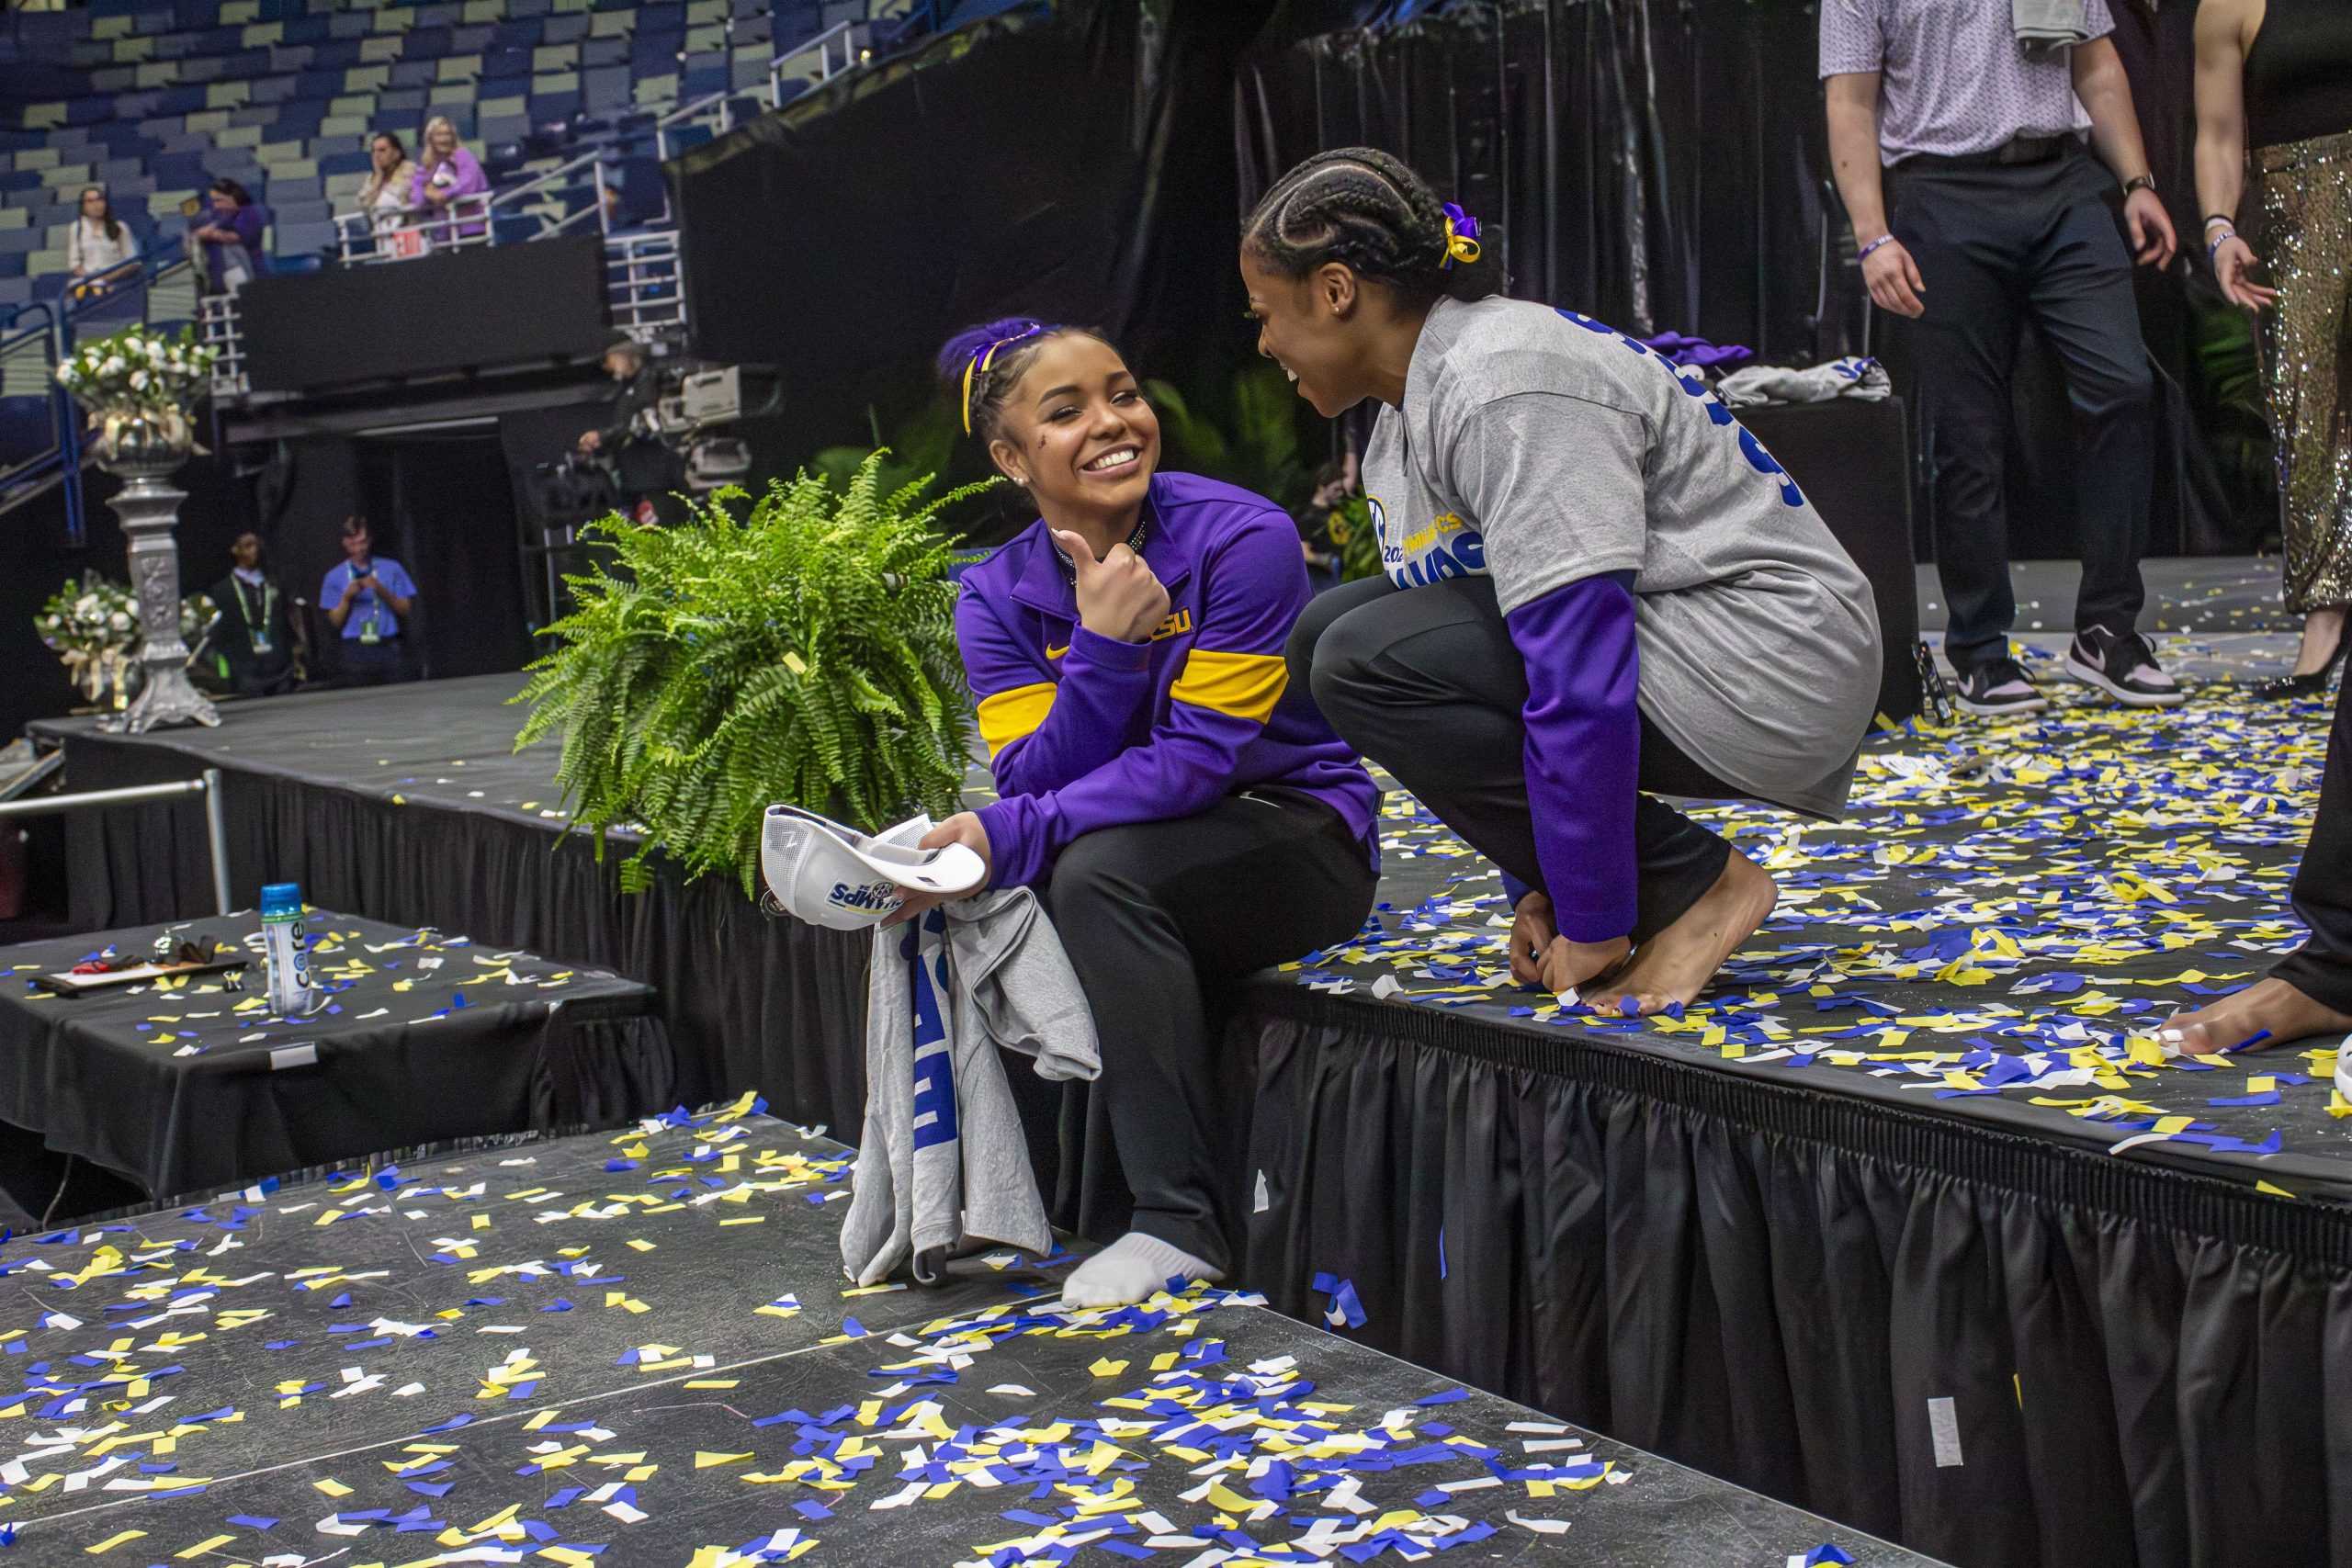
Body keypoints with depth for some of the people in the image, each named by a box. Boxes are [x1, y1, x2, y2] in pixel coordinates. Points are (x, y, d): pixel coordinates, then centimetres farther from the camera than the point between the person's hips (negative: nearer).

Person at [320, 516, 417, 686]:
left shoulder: (391, 568, 9)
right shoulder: (335, 576, 10)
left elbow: (407, 609, 5)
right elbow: (335, 622, 6)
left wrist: (382, 591, -8)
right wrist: (347, 597, -9)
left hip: (389, 648, 0)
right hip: (356, 651, 0)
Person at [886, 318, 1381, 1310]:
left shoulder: (1241, 539, -17)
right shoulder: (998, 596, -2)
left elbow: (1198, 759, -23)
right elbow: (1029, 785, -12)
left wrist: (1008, 836, -32)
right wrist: (1104, 645, -27)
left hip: (1300, 837, -5)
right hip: (1144, 847, 5)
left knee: (1100, 868, -32)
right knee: (949, 888, -19)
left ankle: (1182, 1225, -26)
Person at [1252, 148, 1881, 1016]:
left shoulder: (1505, 384, -22)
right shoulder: (1401, 428, 10)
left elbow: (1584, 675, -27)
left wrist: (1592, 926, -22)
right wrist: (1535, 892, 5)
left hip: (1769, 662, -10)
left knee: (1366, 659, -20)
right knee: (1329, 631, 4)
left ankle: (1695, 885, -10)